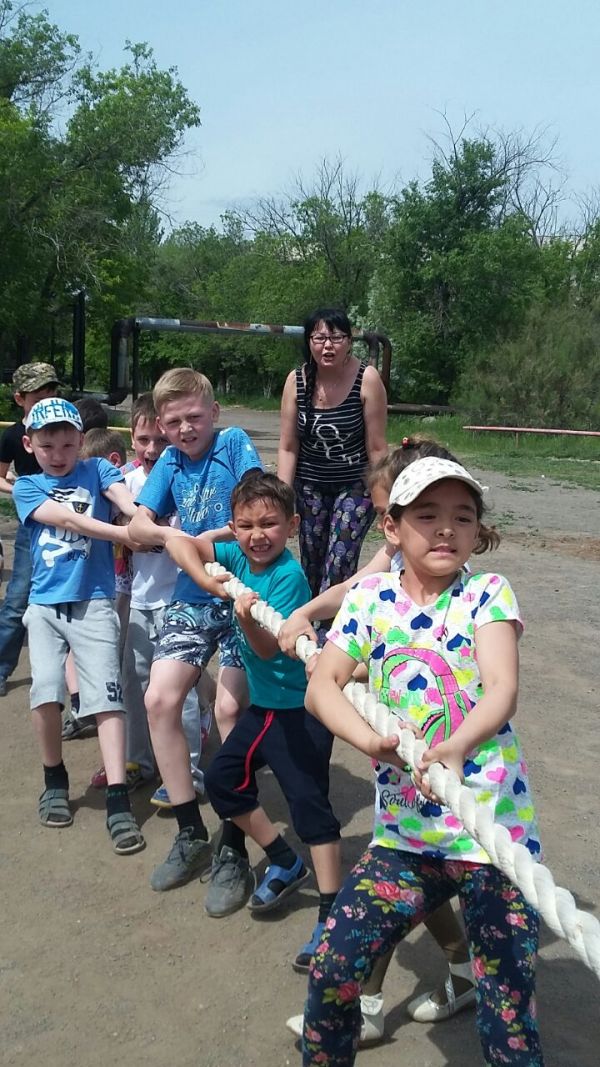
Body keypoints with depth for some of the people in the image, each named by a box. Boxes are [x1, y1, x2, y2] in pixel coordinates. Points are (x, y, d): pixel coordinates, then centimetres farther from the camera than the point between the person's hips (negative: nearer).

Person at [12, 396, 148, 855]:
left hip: (94, 602, -1)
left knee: (106, 695, -9)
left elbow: (126, 499, -14)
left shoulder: (97, 470, 6)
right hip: (45, 603, 1)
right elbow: (64, 518, -12)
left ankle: (118, 800, -8)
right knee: (45, 691, -12)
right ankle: (55, 778, 13)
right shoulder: (27, 486, 5)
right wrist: (125, 535, -25)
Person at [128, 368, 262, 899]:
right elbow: (138, 524, 2)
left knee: (229, 708, -13)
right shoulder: (170, 461, 9)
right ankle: (191, 835, 8)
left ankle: (233, 845, 4)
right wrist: (172, 535, -18)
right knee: (159, 698, -7)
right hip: (192, 599, 5)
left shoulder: (235, 443, -4)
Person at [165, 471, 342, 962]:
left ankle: (331, 915, -5)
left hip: (300, 708, -8)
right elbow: (179, 543, -3)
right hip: (265, 703, 9)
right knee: (222, 779, 11)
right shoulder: (238, 556, -1)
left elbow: (269, 648, -25)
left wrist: (248, 620, -43)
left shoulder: (289, 576, -21)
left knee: (309, 802, -12)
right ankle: (286, 865, 25)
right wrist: (208, 581, -17)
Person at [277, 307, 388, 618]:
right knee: (311, 571, 8)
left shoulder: (367, 379, -14)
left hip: (355, 486, -3)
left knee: (338, 569, -13)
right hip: (310, 486, 3)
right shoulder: (297, 380, -6)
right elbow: (288, 447, -2)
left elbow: (377, 448, -9)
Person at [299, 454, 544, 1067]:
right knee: (331, 970, 1)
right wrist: (366, 737, -23)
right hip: (404, 830, 3)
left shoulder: (487, 594, -4)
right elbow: (321, 686, -3)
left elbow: (502, 689, -17)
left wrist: (455, 747, -37)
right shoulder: (370, 597, 4)